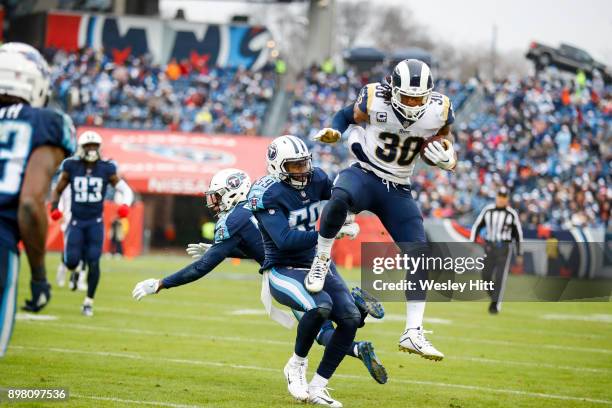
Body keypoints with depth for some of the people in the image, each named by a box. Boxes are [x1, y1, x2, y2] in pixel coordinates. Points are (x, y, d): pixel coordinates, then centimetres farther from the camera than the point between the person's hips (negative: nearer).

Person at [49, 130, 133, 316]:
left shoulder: (106, 169, -4)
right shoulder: (71, 167, -3)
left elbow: (126, 191, -1)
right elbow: (57, 190, 9)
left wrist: (125, 205, -22)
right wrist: (54, 207, -9)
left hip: (96, 222, 0)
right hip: (76, 222, 0)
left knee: (93, 262, -10)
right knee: (72, 260, -8)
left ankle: (89, 302, 5)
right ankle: (74, 270, 33)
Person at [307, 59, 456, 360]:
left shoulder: (439, 112, -11)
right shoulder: (374, 101, -16)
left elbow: (446, 140, 5)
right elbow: (348, 115, 4)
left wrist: (446, 158, -18)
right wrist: (332, 132, -16)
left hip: (398, 190, 3)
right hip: (364, 174, -3)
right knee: (340, 198, -39)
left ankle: (413, 333, 1)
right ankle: (322, 260, -14)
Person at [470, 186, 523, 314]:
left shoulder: (512, 214, -3)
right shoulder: (487, 210, 2)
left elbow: (518, 233, 4)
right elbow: (477, 226, 8)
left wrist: (519, 254, 4)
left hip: (504, 248, -3)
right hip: (489, 247, 3)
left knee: (500, 277, -10)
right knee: (486, 275, 3)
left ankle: (496, 305, -8)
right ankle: (495, 297, 28)